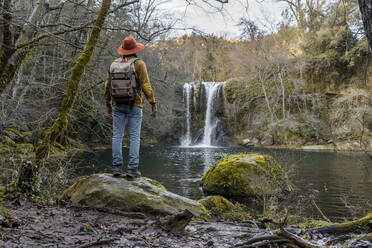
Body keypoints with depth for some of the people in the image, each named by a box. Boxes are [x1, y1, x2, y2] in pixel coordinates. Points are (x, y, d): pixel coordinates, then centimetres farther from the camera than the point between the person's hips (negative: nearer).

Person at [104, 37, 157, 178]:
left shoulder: (114, 64, 7)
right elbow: (146, 86, -12)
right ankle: (132, 169, -3)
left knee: (117, 136, 6)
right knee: (134, 137, 0)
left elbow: (107, 86, 9)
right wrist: (153, 105, -8)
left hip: (117, 105, 3)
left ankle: (117, 167, 3)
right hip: (134, 105, -3)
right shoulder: (139, 64, -6)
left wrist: (108, 105, 20)